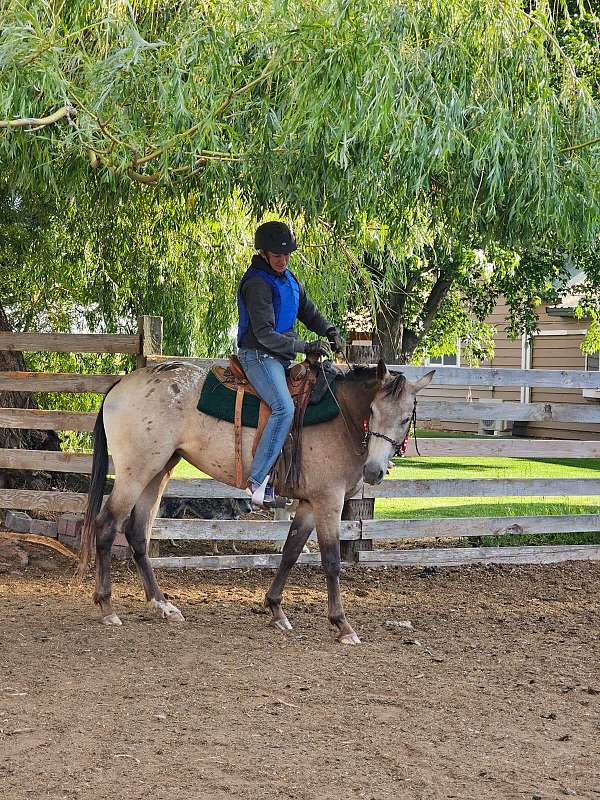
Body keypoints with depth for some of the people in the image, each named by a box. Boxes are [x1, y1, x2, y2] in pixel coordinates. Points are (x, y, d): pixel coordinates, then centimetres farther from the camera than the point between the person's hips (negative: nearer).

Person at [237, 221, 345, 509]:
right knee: (284, 408, -29)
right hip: (258, 355, -10)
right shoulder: (257, 283, -15)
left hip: (281, 357, 10)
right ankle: (257, 480, -29)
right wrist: (307, 347, -19)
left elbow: (308, 311, 22)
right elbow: (265, 334, -20)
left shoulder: (288, 278, 14)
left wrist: (330, 331, 3)